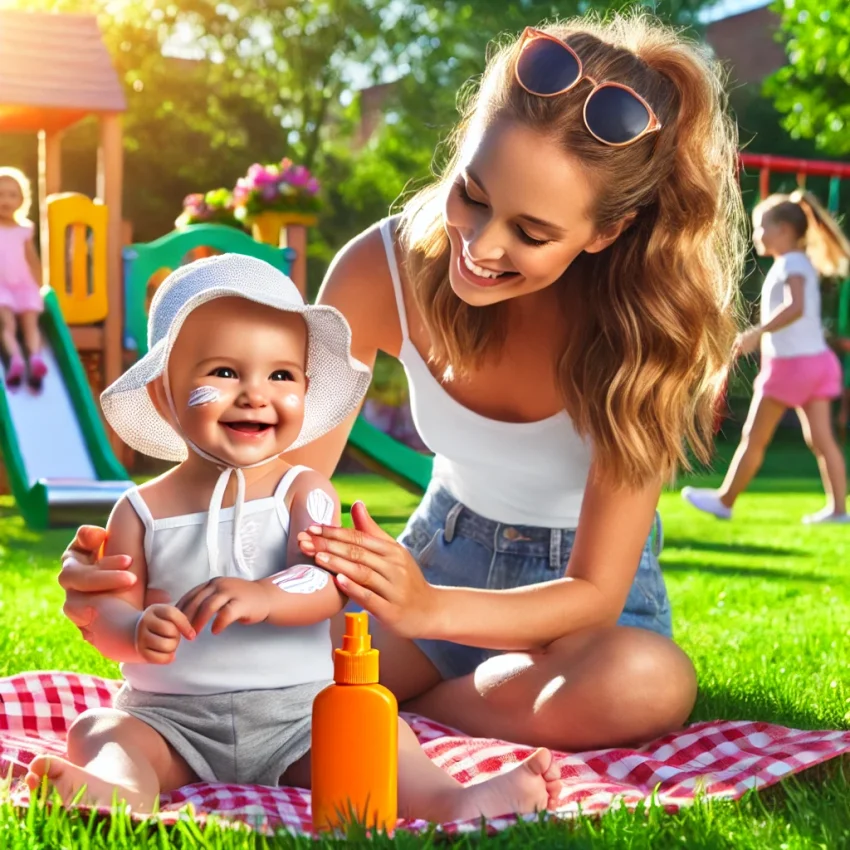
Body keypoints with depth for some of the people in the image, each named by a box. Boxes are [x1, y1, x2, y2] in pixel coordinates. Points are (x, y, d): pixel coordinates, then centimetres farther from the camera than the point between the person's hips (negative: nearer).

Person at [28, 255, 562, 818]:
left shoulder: (305, 493, 0)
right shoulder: (143, 511, 4)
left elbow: (327, 586, -16)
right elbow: (109, 608, -1)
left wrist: (262, 597, -38)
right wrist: (140, 632, -26)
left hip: (294, 713, -1)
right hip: (170, 718, 1)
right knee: (99, 728, -24)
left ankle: (448, 800, -44)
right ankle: (118, 787, -53)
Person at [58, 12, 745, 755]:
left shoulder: (641, 321, -25)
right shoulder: (383, 269, -19)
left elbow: (596, 594, -25)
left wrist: (426, 608, -45)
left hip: (583, 592, 0)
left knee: (643, 682, -38)